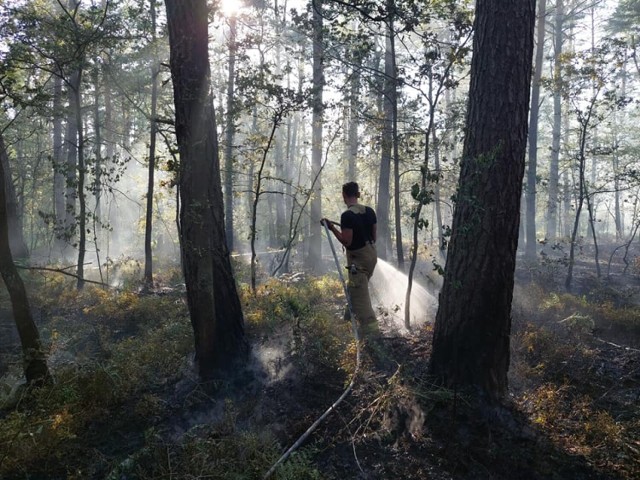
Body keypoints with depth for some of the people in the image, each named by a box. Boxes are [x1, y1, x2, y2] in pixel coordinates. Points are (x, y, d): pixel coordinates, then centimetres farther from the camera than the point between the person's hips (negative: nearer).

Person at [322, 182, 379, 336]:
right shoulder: (369, 211, 3)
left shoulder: (347, 215, -21)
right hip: (371, 254, 8)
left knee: (359, 296, -4)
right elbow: (374, 234, 11)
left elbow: (347, 241, -23)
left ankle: (371, 331, -8)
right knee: (360, 289, 28)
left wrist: (332, 228, -14)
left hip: (358, 258, -8)